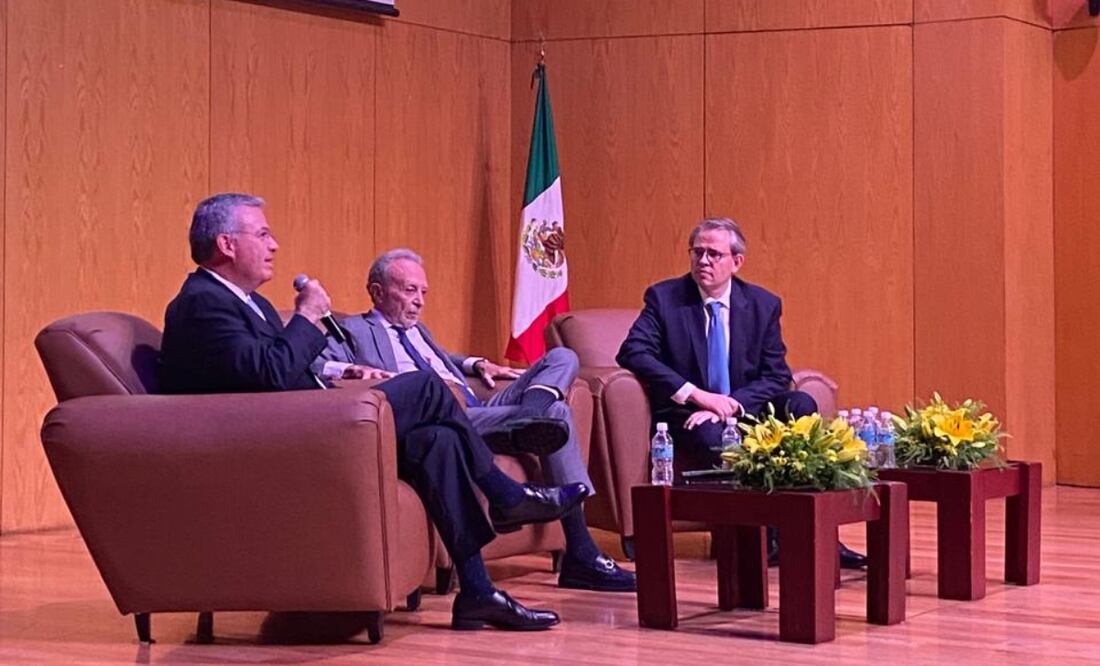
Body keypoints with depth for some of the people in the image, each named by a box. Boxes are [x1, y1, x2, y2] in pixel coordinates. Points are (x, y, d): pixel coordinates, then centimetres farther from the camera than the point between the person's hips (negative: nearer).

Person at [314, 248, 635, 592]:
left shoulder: (418, 331, 35)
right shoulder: (353, 331, 8)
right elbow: (313, 362, -9)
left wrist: (475, 364, 30)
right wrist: (353, 369, -30)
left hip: (480, 412, 9)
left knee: (563, 358, -5)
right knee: (556, 412, -27)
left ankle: (531, 415, -36)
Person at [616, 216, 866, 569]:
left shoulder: (764, 305, 5)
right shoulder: (664, 298, -1)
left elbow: (776, 376, 0)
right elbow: (632, 353, -14)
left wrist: (731, 405, -20)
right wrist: (695, 395, -23)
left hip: (745, 410, 3)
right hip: (687, 415, -3)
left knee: (801, 406, -25)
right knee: (711, 437, -37)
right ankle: (763, 536, -30)